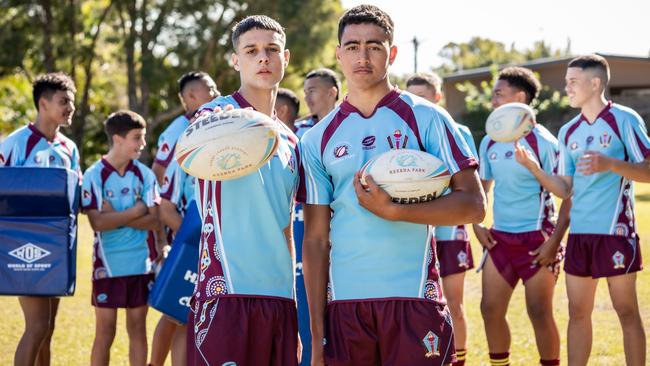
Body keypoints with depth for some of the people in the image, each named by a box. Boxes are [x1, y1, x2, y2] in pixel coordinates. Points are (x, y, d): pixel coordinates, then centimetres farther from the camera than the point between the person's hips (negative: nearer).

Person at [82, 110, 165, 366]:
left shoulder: (144, 175, 3)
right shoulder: (94, 175, -5)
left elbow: (154, 222, -4)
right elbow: (98, 222, -14)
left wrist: (115, 216, -12)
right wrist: (136, 211, -9)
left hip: (141, 264, 3)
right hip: (108, 265, -3)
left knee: (138, 328, 8)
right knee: (105, 332, 2)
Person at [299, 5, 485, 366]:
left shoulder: (425, 117, 2)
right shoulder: (318, 139, 9)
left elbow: (473, 205, -5)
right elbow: (315, 239, 8)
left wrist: (393, 211, -15)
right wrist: (316, 332, 3)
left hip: (414, 299, -2)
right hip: (344, 303, 3)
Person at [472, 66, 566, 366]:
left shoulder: (543, 141, -11)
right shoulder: (489, 142, 8)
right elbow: (482, 185, 22)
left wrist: (554, 241, -17)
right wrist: (477, 225, 7)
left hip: (536, 239, -6)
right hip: (499, 238, 6)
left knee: (539, 313, -3)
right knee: (490, 309, 5)